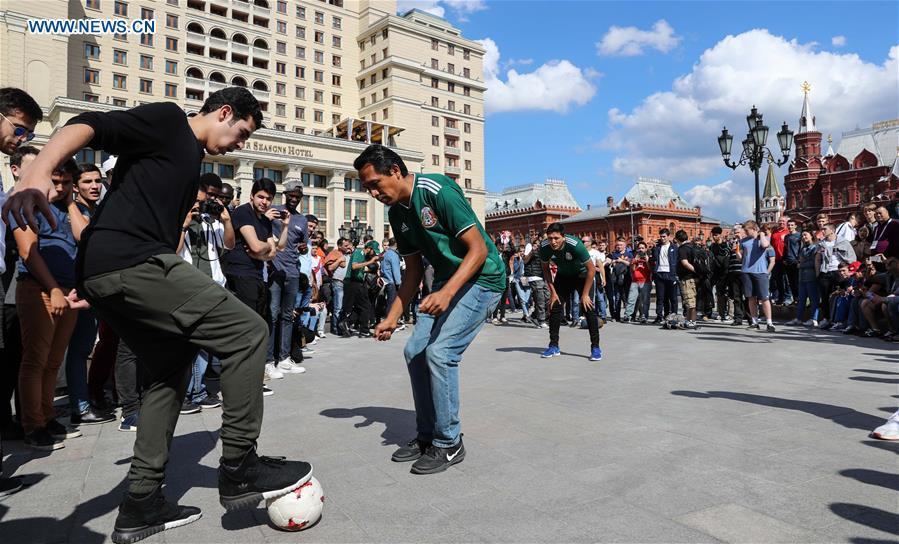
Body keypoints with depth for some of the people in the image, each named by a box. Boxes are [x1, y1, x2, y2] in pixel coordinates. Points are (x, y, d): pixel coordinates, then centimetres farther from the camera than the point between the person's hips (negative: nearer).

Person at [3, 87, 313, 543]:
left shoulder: (190, 163, 28)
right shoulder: (168, 119, 3)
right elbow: (90, 126, -12)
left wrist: (96, 284, 28)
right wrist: (37, 173, -30)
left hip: (108, 274, 10)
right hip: (133, 265, -10)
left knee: (172, 368, 16)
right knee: (247, 332, -10)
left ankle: (140, 505, 22)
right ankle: (238, 469, -1)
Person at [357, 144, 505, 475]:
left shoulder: (438, 190, -20)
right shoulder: (397, 213, 4)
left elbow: (479, 249, -22)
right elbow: (413, 271, 12)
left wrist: (446, 293, -32)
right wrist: (391, 319, 8)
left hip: (481, 277, -8)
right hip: (446, 280, 9)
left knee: (439, 351, -17)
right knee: (414, 351, 3)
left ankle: (449, 444, 0)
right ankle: (426, 436, 19)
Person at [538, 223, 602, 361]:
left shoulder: (575, 245, -36)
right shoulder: (544, 246, -24)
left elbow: (591, 269, -25)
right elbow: (546, 269, -5)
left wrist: (585, 294, -23)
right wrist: (552, 292, -10)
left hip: (582, 275, -4)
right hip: (563, 276, 4)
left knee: (588, 308, -15)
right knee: (554, 307, -3)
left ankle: (595, 347, -5)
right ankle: (554, 346, 8)